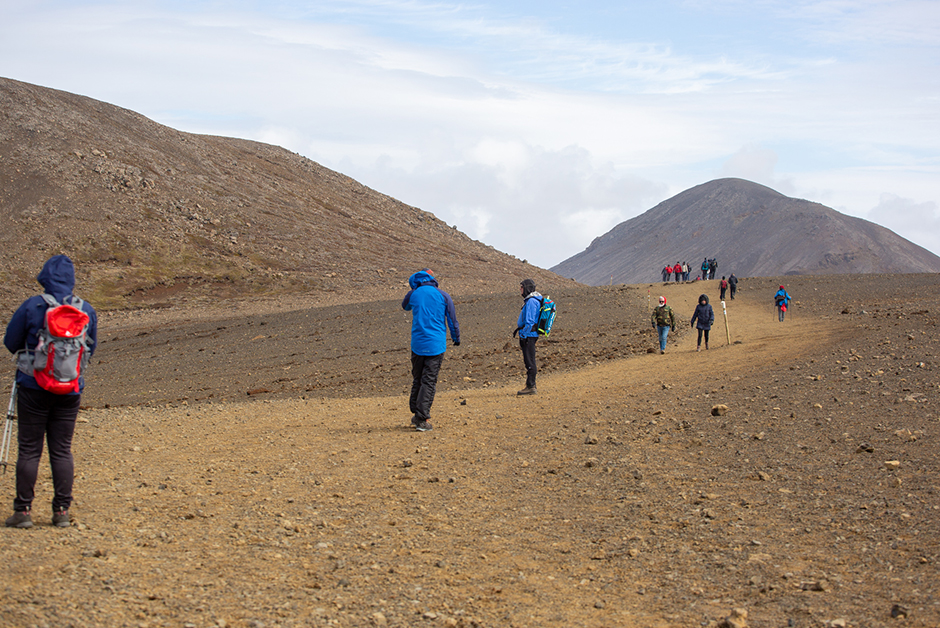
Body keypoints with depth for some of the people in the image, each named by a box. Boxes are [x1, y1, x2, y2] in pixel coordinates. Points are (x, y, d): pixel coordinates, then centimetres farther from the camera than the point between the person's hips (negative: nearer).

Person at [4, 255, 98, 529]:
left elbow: (11, 341, 0)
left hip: (34, 386, -3)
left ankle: (23, 511, 6)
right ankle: (62, 511, 8)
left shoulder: (32, 306, -10)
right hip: (70, 388, 3)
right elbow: (91, 348, 11)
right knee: (62, 450, 9)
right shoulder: (87, 310, -1)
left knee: (29, 450, 4)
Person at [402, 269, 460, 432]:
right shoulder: (443, 296, -1)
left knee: (417, 379, 16)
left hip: (417, 344, 2)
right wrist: (456, 338, 20)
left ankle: (415, 413, 17)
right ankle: (422, 419, -9)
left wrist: (416, 287, 21)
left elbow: (405, 306, 27)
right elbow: (452, 320, 4)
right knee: (429, 381, -4)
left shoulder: (413, 294, 3)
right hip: (436, 345, -2)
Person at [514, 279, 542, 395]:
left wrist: (523, 335, -19)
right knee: (529, 362, 12)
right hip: (528, 335, 11)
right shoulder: (529, 300, 17)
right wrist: (519, 329, 25)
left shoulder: (531, 301, -15)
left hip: (528, 336, -11)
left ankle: (531, 387, -8)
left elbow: (529, 321, -20)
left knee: (530, 362, -9)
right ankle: (531, 386, 16)